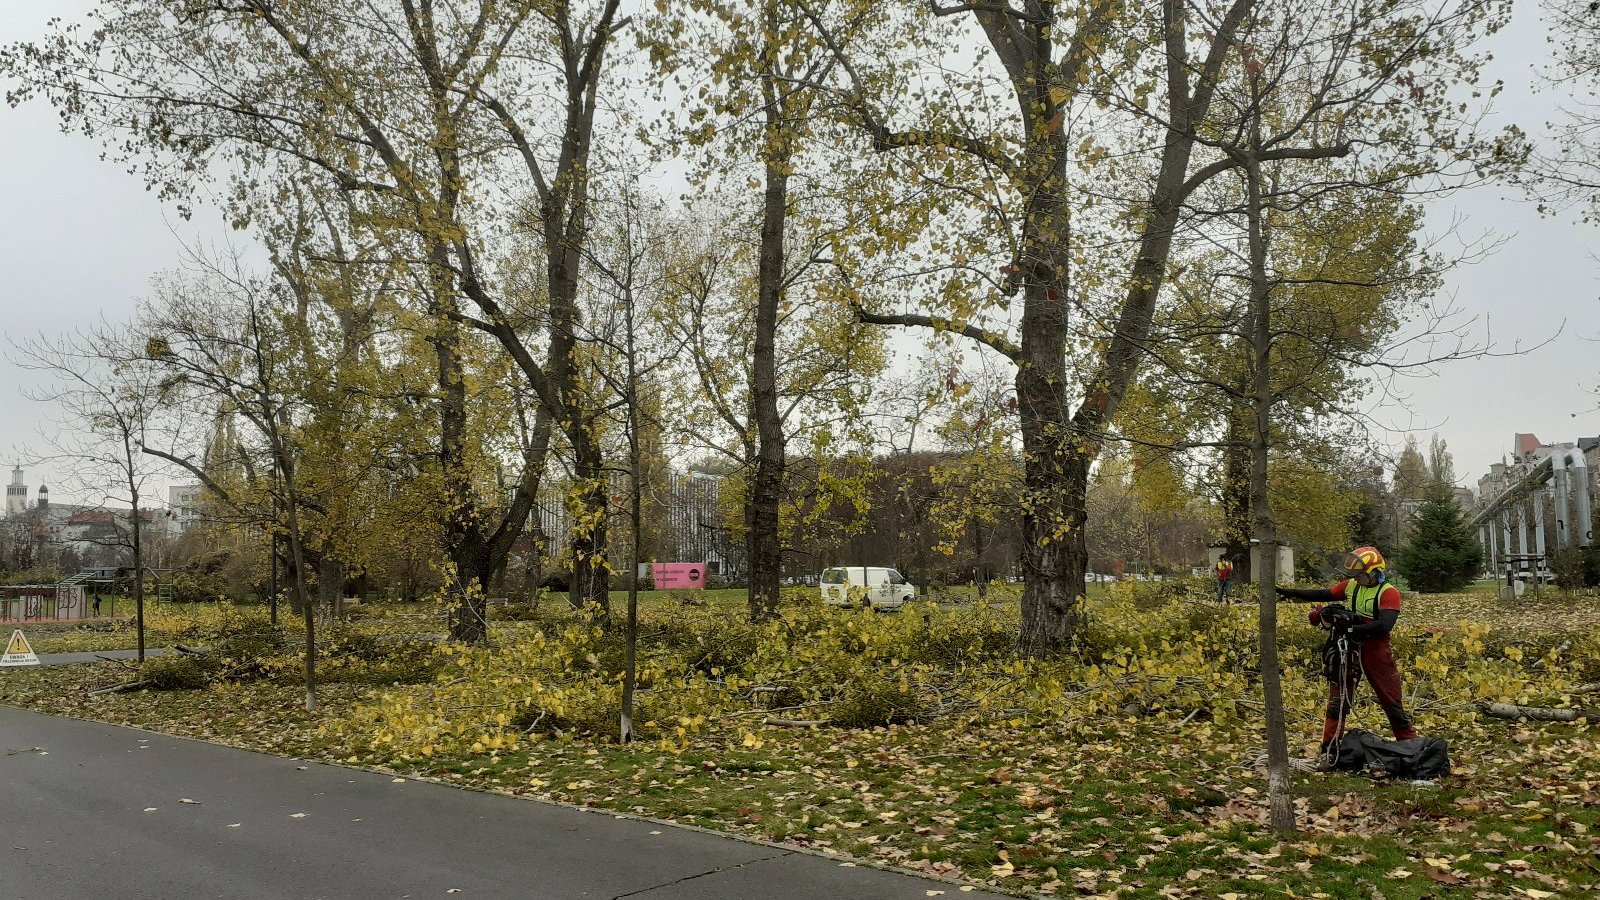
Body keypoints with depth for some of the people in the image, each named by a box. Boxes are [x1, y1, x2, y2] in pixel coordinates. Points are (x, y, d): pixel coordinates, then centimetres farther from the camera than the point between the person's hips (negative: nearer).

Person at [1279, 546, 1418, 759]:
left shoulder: (1388, 593, -11)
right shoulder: (1352, 585, 5)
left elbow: (1385, 625, -24)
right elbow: (1323, 594, 12)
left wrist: (1353, 628, -31)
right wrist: (1290, 593, 6)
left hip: (1375, 650, -5)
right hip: (1349, 648, 5)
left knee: (1391, 701, 5)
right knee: (1338, 698, 5)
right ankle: (1329, 747, 10)